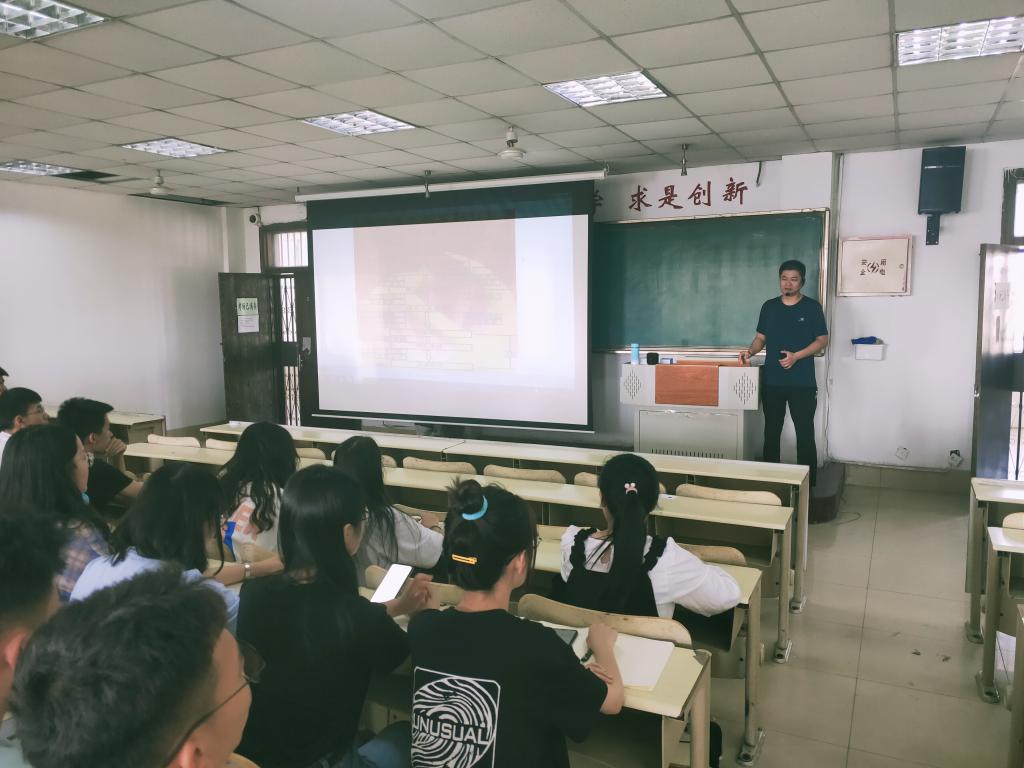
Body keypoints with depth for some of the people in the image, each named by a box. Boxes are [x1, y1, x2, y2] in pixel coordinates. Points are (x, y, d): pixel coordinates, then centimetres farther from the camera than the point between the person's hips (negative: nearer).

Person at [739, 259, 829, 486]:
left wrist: (796, 356, -17)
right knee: (771, 432, 10)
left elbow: (822, 340, -3)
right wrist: (750, 351, -8)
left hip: (803, 383, -3)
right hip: (772, 382, 3)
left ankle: (809, 483, 10)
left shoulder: (812, 307, -2)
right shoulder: (769, 306, 8)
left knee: (805, 434, 1)